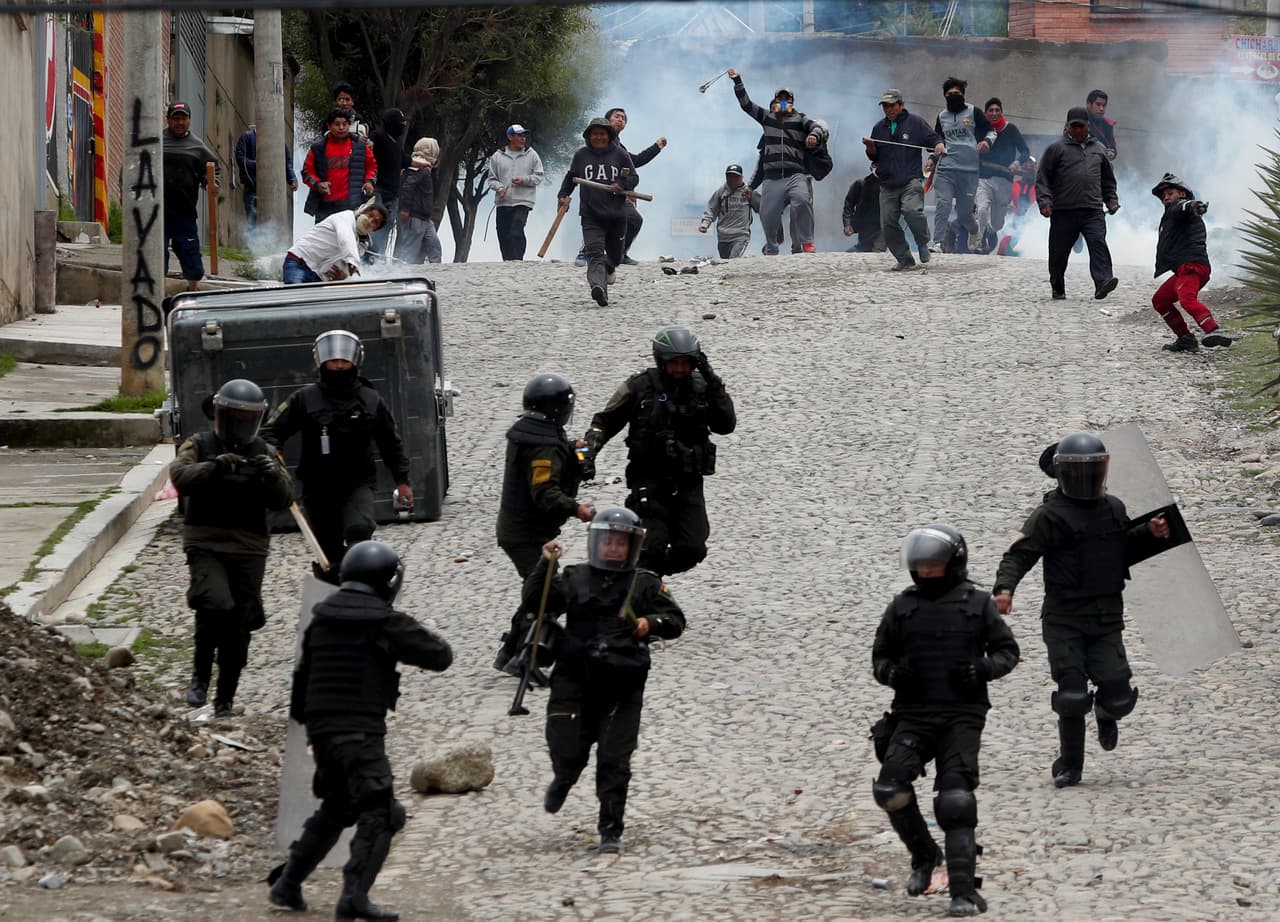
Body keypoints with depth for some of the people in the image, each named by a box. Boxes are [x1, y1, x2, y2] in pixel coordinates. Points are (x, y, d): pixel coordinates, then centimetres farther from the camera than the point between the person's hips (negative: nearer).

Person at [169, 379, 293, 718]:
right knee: (216, 605, -26)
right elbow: (180, 477, -13)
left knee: (239, 626, 4)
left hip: (249, 549, 3)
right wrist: (214, 467, -29)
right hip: (206, 545, -3)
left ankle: (225, 700, 16)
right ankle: (200, 676, -7)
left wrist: (274, 477, -19)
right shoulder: (200, 446, 5)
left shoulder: (265, 454, 12)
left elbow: (283, 500, 2)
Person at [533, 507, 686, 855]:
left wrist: (651, 624, -15)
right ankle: (563, 781, 38)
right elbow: (534, 602, 1)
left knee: (614, 761, -4)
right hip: (575, 682, 1)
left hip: (622, 687, -1)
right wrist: (546, 565, -11)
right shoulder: (575, 579, 10)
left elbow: (675, 620, 5)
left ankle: (610, 831, 5)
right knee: (568, 753, 0)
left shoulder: (645, 584, 8)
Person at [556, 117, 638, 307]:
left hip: (616, 215, 1)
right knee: (595, 254, -20)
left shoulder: (620, 154, 3)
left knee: (615, 256, 16)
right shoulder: (581, 155, 8)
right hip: (591, 215, -1)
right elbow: (571, 177, 22)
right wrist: (563, 195, 10)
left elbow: (634, 177, 8)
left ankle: (608, 268, 51)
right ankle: (598, 287, -36)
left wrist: (622, 185, -13)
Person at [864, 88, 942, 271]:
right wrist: (870, 148, -1)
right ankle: (905, 260, 9)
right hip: (888, 185, 5)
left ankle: (923, 245, -4)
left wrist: (939, 145, -13)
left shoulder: (915, 123, 5)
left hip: (911, 181, -5)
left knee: (912, 211, -28)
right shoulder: (879, 128, 17)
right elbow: (875, 157, 21)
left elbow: (933, 139, 9)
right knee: (888, 224, -2)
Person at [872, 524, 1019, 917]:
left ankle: (964, 889, -14)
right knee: (890, 788, -18)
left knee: (955, 799, -15)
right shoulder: (902, 607, 9)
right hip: (913, 715, 2)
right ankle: (923, 855, 8)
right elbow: (880, 657, 17)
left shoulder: (977, 604, 5)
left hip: (962, 717, -2)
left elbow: (1008, 651, 11)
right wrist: (891, 673, -7)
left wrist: (983, 669, -10)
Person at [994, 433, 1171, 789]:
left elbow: (1128, 549, 25)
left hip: (1107, 622, 4)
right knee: (1072, 697, -9)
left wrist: (1151, 533, 6)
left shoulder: (1114, 510, 10)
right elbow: (1018, 555, -13)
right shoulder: (1049, 517, -7)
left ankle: (1106, 713, 33)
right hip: (1064, 622, -4)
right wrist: (1005, 589, -31)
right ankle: (1069, 766, 10)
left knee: (1118, 697, -5)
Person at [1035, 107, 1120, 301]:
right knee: (1059, 252, 4)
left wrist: (1111, 201, 19)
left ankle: (1102, 282, -27)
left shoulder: (1098, 149, 18)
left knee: (1098, 245, -17)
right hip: (1064, 212, -2)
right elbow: (1042, 178, 2)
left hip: (1093, 211, 2)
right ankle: (1058, 289, 20)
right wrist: (1044, 201, -10)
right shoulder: (1056, 149, 5)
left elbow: (1108, 180, 29)